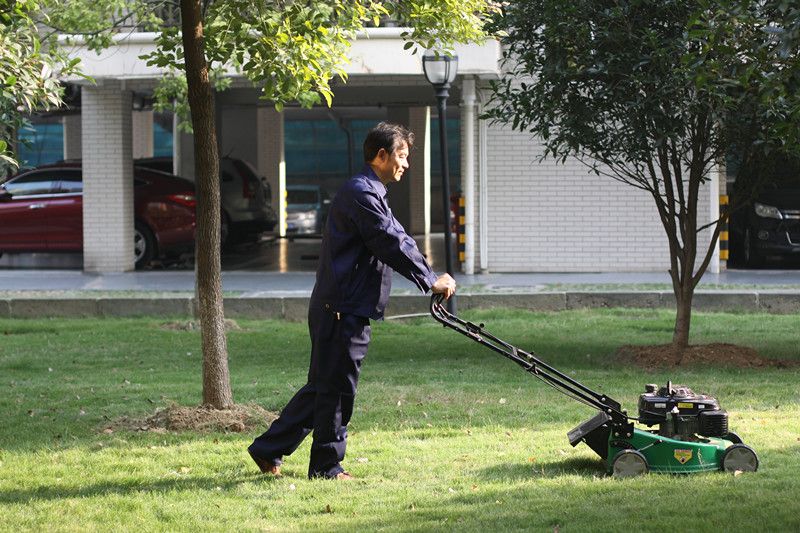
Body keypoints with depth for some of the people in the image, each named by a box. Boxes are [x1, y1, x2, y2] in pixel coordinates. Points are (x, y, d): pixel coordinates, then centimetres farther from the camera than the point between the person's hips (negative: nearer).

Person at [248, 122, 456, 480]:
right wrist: (430, 281, -12)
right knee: (336, 387, -2)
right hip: (343, 309, -11)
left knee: (323, 386, 14)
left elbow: (399, 240, 21)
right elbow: (392, 246, -19)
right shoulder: (361, 193, -15)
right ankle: (326, 467, 7)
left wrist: (432, 277, 11)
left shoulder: (371, 194, 21)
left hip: (345, 307, 11)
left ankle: (268, 450, 18)